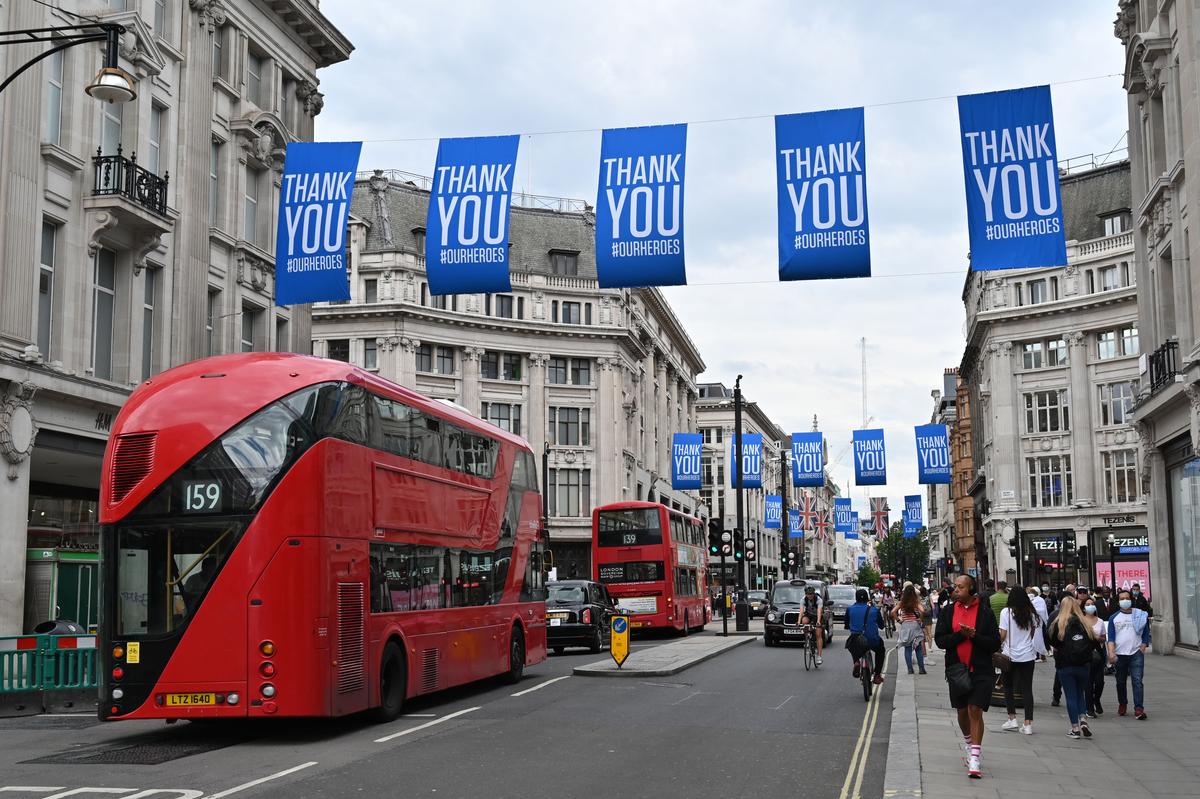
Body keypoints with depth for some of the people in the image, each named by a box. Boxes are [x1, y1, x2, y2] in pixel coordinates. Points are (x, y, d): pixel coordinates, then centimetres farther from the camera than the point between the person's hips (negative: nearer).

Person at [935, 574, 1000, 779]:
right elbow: (939, 640, -2)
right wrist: (960, 635, -15)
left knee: (975, 711, -11)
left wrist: (973, 636, -18)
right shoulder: (949, 612, 4)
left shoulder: (985, 612, -4)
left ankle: (974, 759, -10)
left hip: (981, 671, -3)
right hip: (957, 669, 3)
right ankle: (970, 744, 41)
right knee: (962, 711, 16)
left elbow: (995, 643, -5)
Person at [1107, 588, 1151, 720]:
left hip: (1136, 653, -2)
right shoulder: (1114, 618, 6)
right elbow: (1111, 637, 0)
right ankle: (1122, 704, 30)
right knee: (1120, 682, 11)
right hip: (1119, 654, 2)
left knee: (1137, 681, -11)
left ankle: (1139, 709, -14)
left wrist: (1142, 649, -4)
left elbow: (1146, 634, 8)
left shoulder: (1141, 615, 5)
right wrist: (1111, 653, -13)